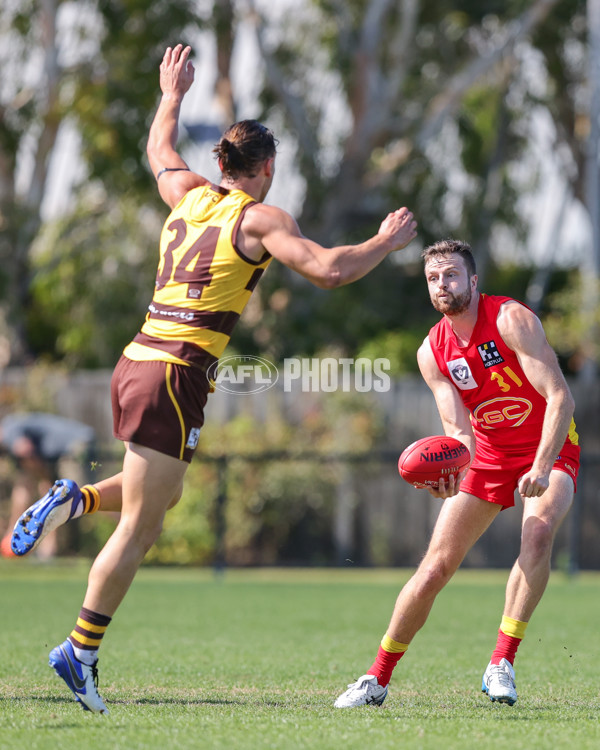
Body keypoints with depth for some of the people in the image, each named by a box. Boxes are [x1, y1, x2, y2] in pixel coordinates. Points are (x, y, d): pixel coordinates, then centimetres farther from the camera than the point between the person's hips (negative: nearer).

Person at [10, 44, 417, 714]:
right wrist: (387, 242, 0)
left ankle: (74, 501, 6)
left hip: (135, 362, 8)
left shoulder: (189, 194, 14)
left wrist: (172, 95, 52)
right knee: (138, 529, -4)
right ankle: (81, 652, -5)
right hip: (175, 377, -8)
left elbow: (159, 151, 36)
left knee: (160, 494, 29)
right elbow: (327, 270, -16)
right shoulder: (259, 219, -5)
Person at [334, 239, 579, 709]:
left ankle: (501, 665, -25)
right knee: (436, 565, -5)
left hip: (548, 447, -4)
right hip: (487, 455, 4)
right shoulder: (433, 352, -6)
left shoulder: (511, 319, -21)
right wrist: (449, 471, -32)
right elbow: (460, 431, -9)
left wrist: (541, 467, -35)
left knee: (539, 532, -33)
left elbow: (560, 398, -25)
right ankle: (378, 679, 8)